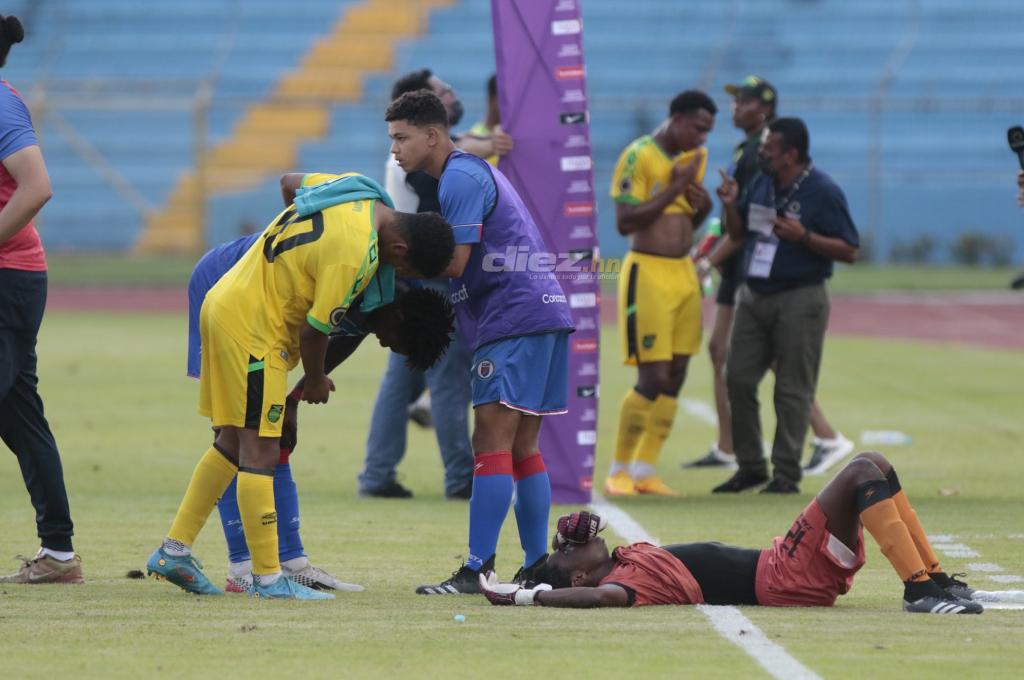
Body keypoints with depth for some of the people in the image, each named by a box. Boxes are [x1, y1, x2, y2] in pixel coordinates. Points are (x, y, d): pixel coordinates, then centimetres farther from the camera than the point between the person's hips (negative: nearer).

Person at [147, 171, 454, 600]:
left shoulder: (359, 191, 3)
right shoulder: (355, 254, -24)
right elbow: (314, 330, -16)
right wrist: (316, 380, 3)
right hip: (253, 329, -10)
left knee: (233, 443, 16)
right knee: (259, 452, -6)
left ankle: (174, 551, 20)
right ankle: (267, 577, -2)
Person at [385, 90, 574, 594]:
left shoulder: (461, 178, -9)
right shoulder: (471, 172, 23)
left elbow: (454, 262, -16)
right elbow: (455, 258, 21)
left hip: (514, 319, -10)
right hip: (544, 312, 10)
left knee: (492, 443, -12)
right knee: (521, 448, 12)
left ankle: (478, 570, -15)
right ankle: (537, 567, 12)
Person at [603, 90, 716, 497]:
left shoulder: (695, 157, 12)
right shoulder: (638, 157, -12)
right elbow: (624, 222, -19)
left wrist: (703, 207, 0)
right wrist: (674, 189, -18)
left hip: (684, 273, 8)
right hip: (648, 274, -8)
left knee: (675, 379, 5)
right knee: (653, 379, -10)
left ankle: (645, 470, 12)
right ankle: (618, 471, 3)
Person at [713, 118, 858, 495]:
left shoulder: (823, 192, -10)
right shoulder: (761, 184, 10)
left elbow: (849, 250, -11)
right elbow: (738, 234, 19)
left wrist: (804, 236, -24)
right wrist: (731, 206, -1)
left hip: (799, 301, -7)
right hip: (753, 295, 7)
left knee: (793, 389, -3)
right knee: (738, 379, 5)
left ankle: (786, 474, 2)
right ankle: (751, 467, 16)